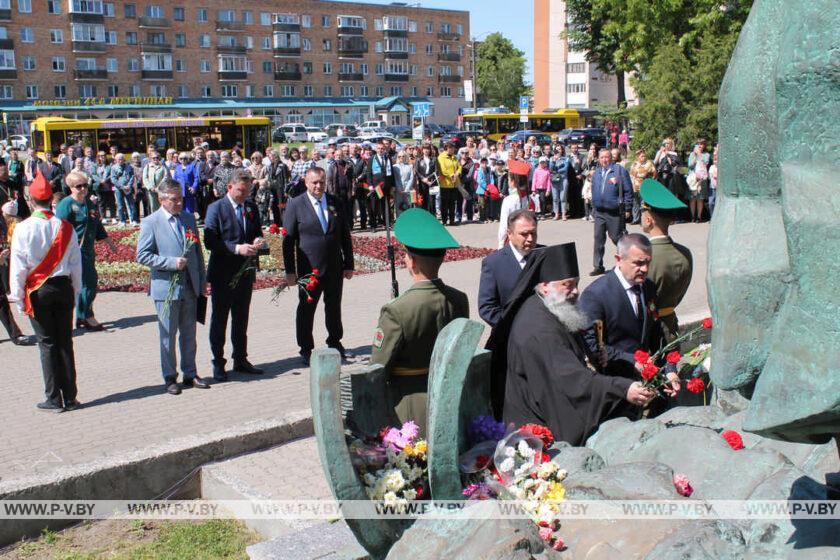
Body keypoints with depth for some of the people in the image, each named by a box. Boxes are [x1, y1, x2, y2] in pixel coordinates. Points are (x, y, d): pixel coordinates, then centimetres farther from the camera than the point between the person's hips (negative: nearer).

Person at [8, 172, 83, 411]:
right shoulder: (65, 227, -1)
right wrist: (76, 290, 13)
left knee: (47, 344, 4)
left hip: (37, 291, -2)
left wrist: (18, 296, -1)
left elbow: (18, 266, -8)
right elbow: (76, 263, 3)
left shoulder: (23, 228, -10)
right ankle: (70, 398, 12)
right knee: (65, 342, 8)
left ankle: (54, 399, 8)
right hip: (63, 287, 2)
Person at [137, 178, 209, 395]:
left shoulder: (189, 219, 9)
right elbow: (142, 255, -10)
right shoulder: (151, 223, -6)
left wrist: (202, 282, 11)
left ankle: (190, 374, 24)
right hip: (166, 288, -5)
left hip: (190, 287, 5)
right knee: (168, 336, 5)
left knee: (189, 334, 12)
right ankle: (170, 378, 17)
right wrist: (172, 262, -18)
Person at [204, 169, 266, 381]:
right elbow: (210, 241, -17)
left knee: (241, 319, 15)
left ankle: (240, 360, 26)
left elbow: (257, 232, 19)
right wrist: (237, 248, -26)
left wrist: (258, 241, -5)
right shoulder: (216, 208, -10)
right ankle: (218, 364, 14)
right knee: (219, 320, 5)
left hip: (245, 272, 6)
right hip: (223, 274, -6)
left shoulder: (251, 207, 8)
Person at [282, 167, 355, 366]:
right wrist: (290, 271, -10)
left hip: (335, 268, 4)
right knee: (306, 309, 5)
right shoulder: (295, 205, -5)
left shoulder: (335, 203, 6)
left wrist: (349, 265, 5)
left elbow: (345, 236, 9)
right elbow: (288, 240, -5)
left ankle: (335, 342, 33)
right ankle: (306, 350, 18)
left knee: (334, 307, 15)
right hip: (309, 269, -3)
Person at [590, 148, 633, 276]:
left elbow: (628, 190, -6)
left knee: (617, 238, 3)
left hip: (615, 212, -5)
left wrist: (627, 209, -8)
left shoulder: (620, 171, -5)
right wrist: (593, 207, 17)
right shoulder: (596, 173, 12)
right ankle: (598, 266, 9)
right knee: (598, 239, 3)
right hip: (599, 212, 5)